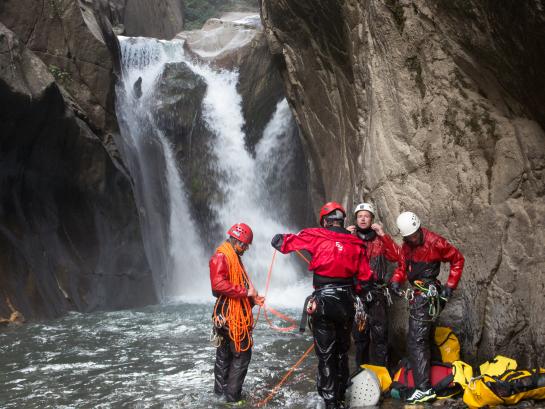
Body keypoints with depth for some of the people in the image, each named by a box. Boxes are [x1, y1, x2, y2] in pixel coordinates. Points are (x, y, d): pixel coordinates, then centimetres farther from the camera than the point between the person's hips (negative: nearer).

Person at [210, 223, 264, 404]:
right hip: (230, 315, -10)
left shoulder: (233, 258, 17)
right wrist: (245, 291, -22)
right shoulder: (221, 256, -15)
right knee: (242, 354, -5)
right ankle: (232, 395, 1)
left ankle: (221, 389, 28)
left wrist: (252, 299, 9)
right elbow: (218, 284, -27)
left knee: (225, 353, 17)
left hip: (236, 315, 10)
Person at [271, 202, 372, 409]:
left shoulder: (316, 236, -5)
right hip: (347, 302, 4)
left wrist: (279, 238, 18)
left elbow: (280, 242, -5)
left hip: (323, 301, -4)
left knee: (326, 355, 3)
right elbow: (364, 276, 4)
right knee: (342, 352, 19)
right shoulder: (355, 243, 5)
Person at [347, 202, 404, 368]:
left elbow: (397, 256, -7)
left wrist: (383, 235, -11)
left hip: (377, 293, -1)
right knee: (359, 333, 9)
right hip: (357, 291, 1)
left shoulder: (380, 240, 7)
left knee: (379, 333, -6)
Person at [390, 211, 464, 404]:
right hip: (416, 293, 8)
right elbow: (403, 266, 15)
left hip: (426, 294, -8)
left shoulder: (434, 242, -14)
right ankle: (424, 378, 29)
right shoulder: (406, 246, 7)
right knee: (424, 339, 17)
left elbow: (457, 259, -5)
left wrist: (450, 286, -5)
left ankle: (424, 389, -13)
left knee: (416, 342, -13)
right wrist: (396, 280, -7)